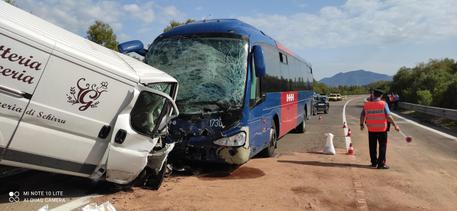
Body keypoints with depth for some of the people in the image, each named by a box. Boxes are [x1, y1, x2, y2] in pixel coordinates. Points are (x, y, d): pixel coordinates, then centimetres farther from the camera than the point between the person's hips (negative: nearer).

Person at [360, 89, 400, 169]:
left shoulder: (366, 104, -1)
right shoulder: (383, 104, -9)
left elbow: (362, 115, 6)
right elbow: (388, 116, -15)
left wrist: (362, 124, 21)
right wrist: (395, 125, -7)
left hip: (371, 130, 3)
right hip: (382, 129, -3)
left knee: (372, 147, 14)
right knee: (382, 146, 7)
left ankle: (374, 163, 22)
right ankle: (381, 164, 7)